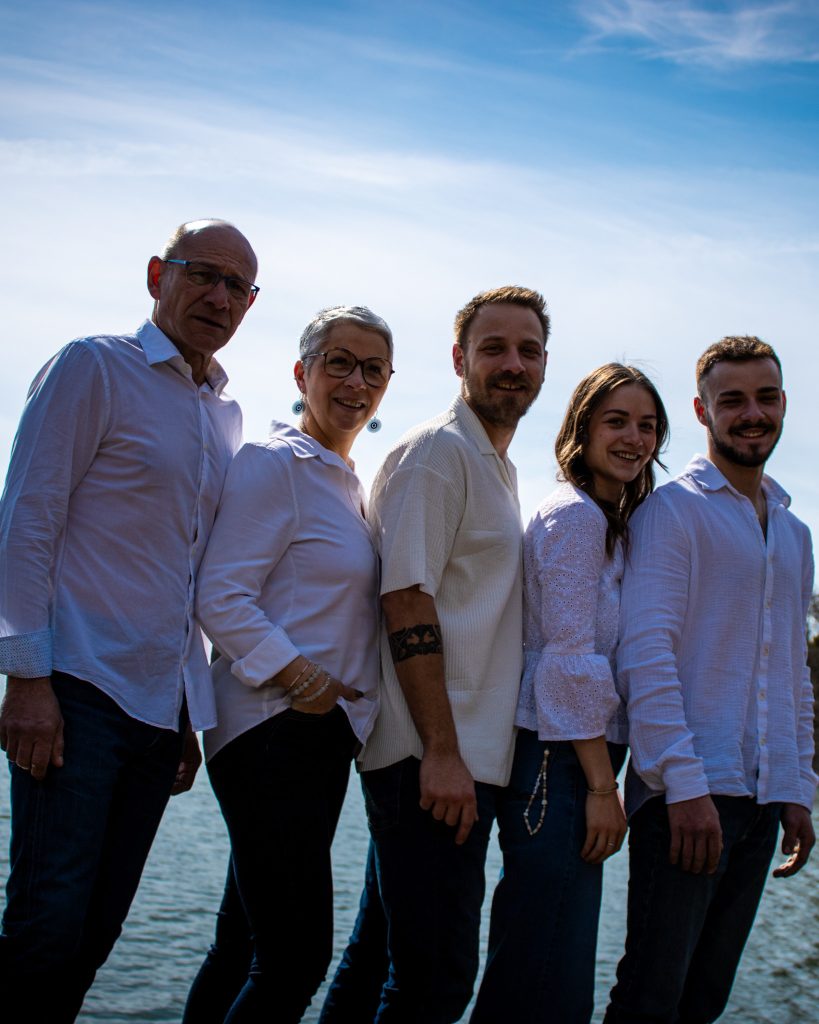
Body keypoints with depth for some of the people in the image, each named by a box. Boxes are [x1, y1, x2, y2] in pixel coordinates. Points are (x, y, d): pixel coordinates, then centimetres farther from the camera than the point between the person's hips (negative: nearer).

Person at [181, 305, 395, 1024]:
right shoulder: (273, 464, -9)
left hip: (324, 735, 9)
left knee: (245, 948, 14)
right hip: (275, 733, -9)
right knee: (297, 955, -9)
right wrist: (299, 678, -23)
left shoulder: (349, 483, 19)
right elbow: (220, 597, -16)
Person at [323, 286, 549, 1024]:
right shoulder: (438, 450, -9)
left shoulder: (495, 466, 20)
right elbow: (406, 603, -17)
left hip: (462, 756, 9)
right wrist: (441, 752, -21)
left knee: (388, 957, 16)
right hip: (434, 760, -9)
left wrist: (463, 755, 19)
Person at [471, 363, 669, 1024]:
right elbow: (571, 658, -16)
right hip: (558, 761, -10)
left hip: (575, 758, 10)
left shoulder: (612, 524, 18)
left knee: (530, 966, 16)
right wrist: (603, 785, -15)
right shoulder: (574, 514, -10)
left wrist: (602, 780, 13)